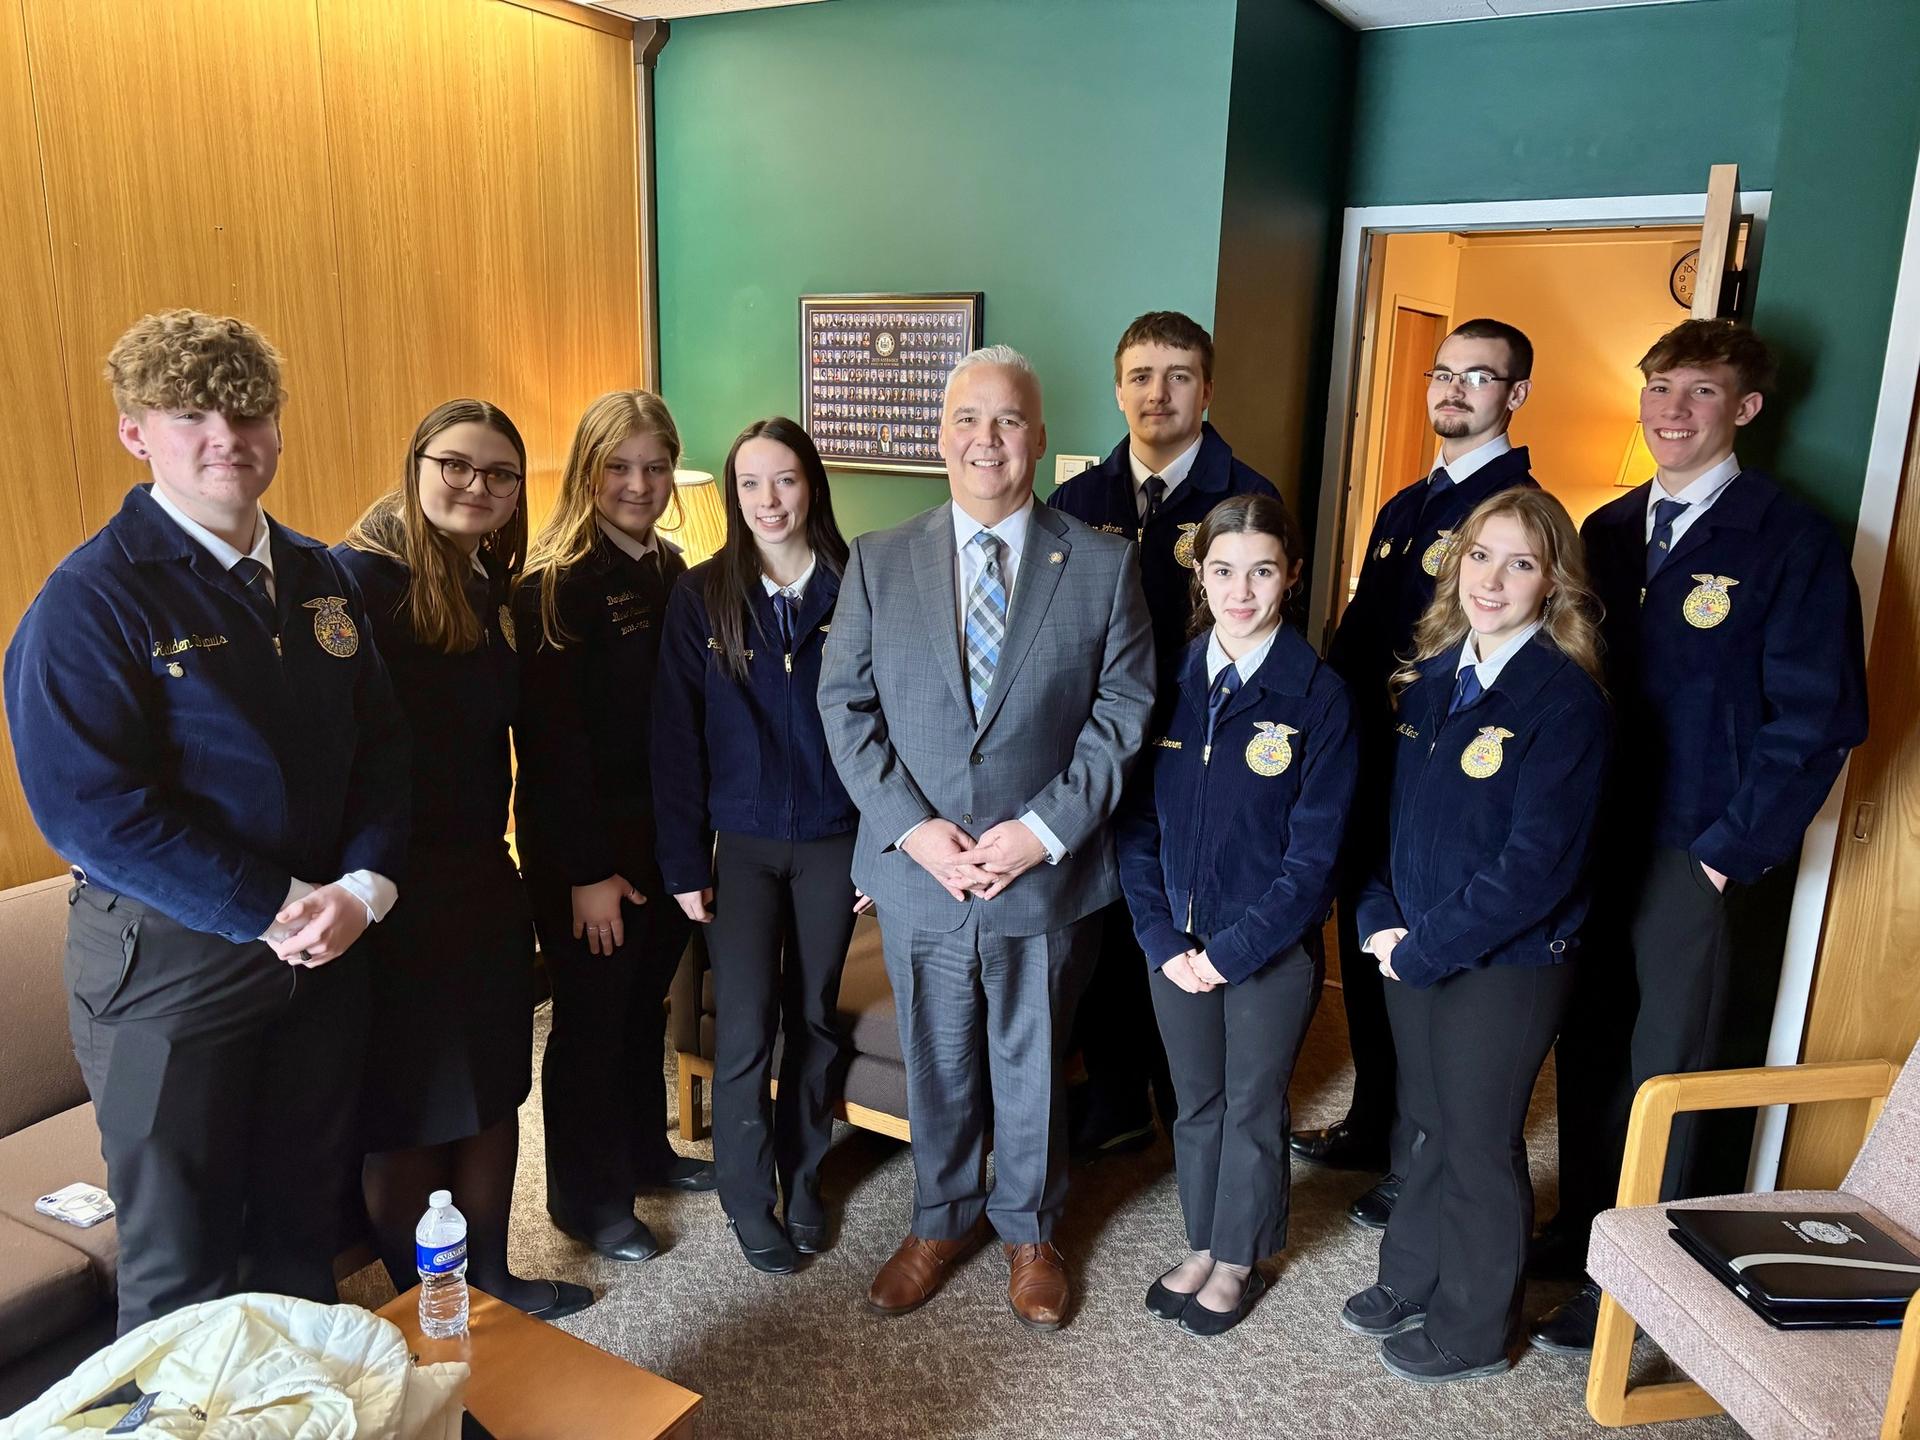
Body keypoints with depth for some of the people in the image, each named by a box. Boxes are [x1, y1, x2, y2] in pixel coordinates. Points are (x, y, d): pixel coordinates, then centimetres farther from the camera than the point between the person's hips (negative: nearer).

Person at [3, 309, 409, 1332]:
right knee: (181, 1251, 11)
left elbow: (379, 745, 6)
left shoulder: (319, 577, 6)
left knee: (306, 1213, 20)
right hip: (170, 961, -5)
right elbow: (91, 808, -19)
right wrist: (273, 911, -19)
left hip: (322, 944, 6)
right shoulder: (90, 601, -13)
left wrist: (362, 886, -10)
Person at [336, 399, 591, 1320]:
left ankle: (489, 1277, 35)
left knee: (493, 1087, 17)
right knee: (406, 1109, 8)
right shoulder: (356, 576, -14)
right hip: (397, 887, -7)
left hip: (484, 876, 7)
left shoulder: (488, 589, 9)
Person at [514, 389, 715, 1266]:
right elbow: (550, 739, -18)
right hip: (585, 841, -6)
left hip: (666, 831, 6)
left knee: (646, 1001, 20)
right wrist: (587, 871, -17)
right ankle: (587, 1197, 26)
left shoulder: (669, 571, 6)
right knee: (591, 1016, 8)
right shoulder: (555, 582, -16)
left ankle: (645, 1151, 39)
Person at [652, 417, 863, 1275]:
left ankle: (803, 1174, 33)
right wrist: (684, 862, -6)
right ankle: (748, 1199, 21)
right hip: (741, 842, -1)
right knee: (745, 1028, 0)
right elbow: (676, 737, -3)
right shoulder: (702, 595, -4)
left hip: (834, 839, 1)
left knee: (814, 1015, 13)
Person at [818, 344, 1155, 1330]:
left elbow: (1122, 711, -5)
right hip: (918, 872, 1)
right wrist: (912, 827, -12)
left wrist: (1046, 828, -15)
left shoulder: (1103, 565, -4)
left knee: (1032, 1065, 17)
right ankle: (941, 1221, 42)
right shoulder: (877, 562, 0)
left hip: (1046, 875, -1)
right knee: (936, 1064, 18)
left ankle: (1028, 1230, 42)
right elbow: (846, 704, -1)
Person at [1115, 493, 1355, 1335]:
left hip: (1273, 945, -3)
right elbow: (1136, 821, -1)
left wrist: (1232, 950, -16)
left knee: (1253, 1107, 15)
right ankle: (1202, 1248, 40)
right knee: (1195, 1103, 18)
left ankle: (1238, 1261, 36)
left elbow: (1314, 851, -14)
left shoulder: (1318, 693, -13)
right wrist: (1162, 938, -9)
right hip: (1177, 942, 3)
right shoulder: (1170, 680, -3)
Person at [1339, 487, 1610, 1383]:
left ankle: (1473, 1329, 32)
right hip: (1416, 954, 6)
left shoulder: (1568, 699, -17)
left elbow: (1537, 864, -21)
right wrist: (1382, 919, -3)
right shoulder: (1430, 677, 4)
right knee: (1432, 1124, 21)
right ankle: (1410, 1283, 41)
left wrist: (1423, 947, -16)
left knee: (1480, 1142, 10)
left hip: (1507, 965, -5)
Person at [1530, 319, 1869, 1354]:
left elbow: (1819, 716, -13)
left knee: (1675, 1073, 7)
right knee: (1591, 1048, 16)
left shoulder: (1791, 541, -10)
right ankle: (1583, 1232, 35)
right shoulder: (1608, 531, 8)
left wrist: (1733, 850, -14)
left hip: (1709, 861, -5)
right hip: (1600, 842, 5)